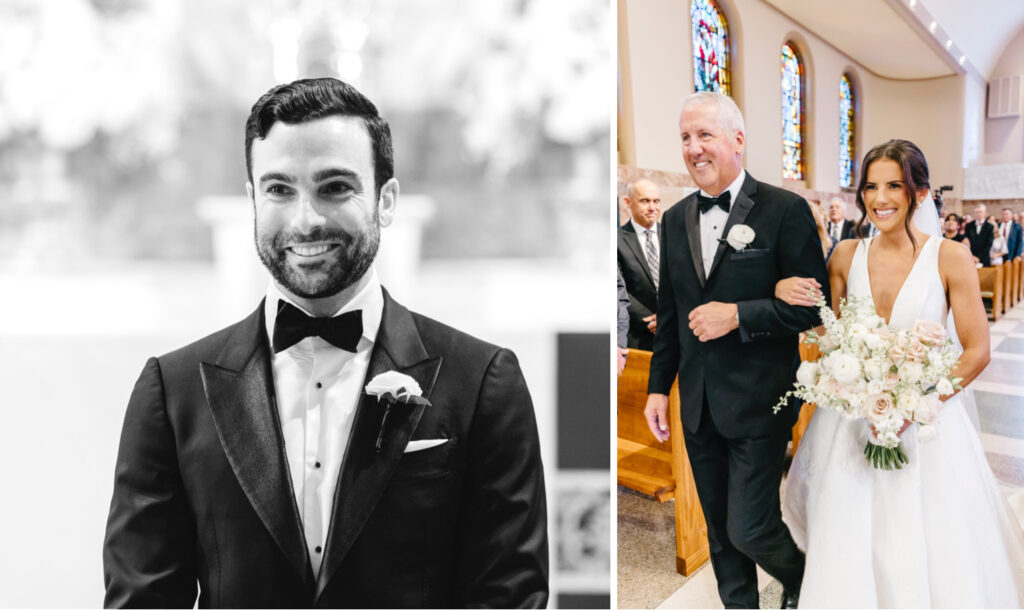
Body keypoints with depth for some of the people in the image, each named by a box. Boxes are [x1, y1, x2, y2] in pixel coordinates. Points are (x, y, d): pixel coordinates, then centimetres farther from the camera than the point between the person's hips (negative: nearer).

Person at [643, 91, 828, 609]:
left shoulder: (785, 210, -9)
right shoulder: (676, 219, 8)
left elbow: (812, 304, -10)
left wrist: (738, 315, -20)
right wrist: (658, 386, 12)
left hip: (758, 403, -5)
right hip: (698, 405, 5)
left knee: (750, 530, -2)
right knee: (720, 532, 15)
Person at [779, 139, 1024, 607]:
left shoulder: (950, 257, -7)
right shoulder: (846, 257, 3)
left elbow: (977, 351, -7)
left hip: (927, 424, -2)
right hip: (853, 422, 3)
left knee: (931, 553, 4)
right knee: (851, 556, 9)